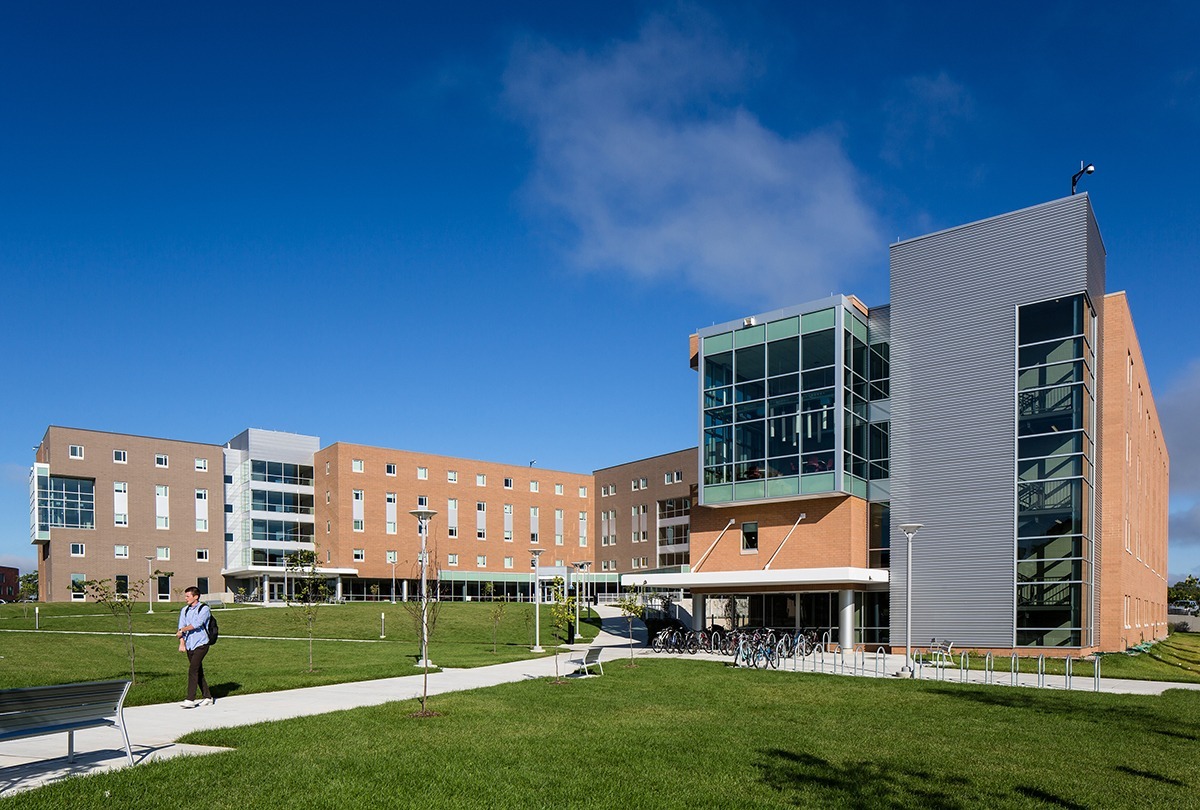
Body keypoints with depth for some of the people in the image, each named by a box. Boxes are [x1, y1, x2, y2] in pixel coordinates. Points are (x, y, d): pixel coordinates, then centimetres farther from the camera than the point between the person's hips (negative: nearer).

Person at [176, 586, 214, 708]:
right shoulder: (185, 610, 12)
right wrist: (182, 643, -7)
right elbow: (181, 626, 4)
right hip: (189, 645, 6)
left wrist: (182, 630, -9)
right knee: (198, 672, 9)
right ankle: (207, 697, 18)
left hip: (201, 644, -6)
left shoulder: (204, 609, -6)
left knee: (193, 670, -16)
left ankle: (190, 700, -16)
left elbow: (196, 624, -17)